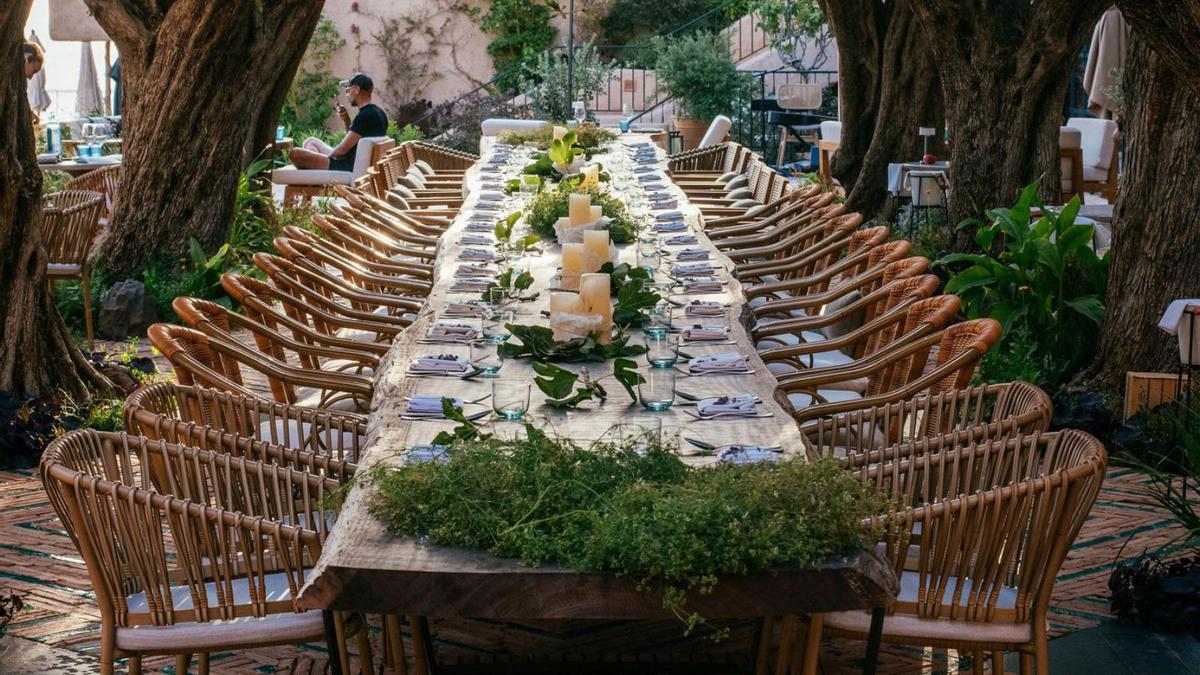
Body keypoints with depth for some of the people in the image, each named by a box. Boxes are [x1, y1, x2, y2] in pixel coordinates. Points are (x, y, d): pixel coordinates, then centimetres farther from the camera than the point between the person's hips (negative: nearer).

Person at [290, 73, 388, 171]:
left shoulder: (364, 116, -22)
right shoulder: (378, 112, 9)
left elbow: (342, 149, -20)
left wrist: (327, 157, -1)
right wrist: (346, 120, 4)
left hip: (348, 168, -11)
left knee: (296, 154, -15)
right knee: (311, 142, 27)